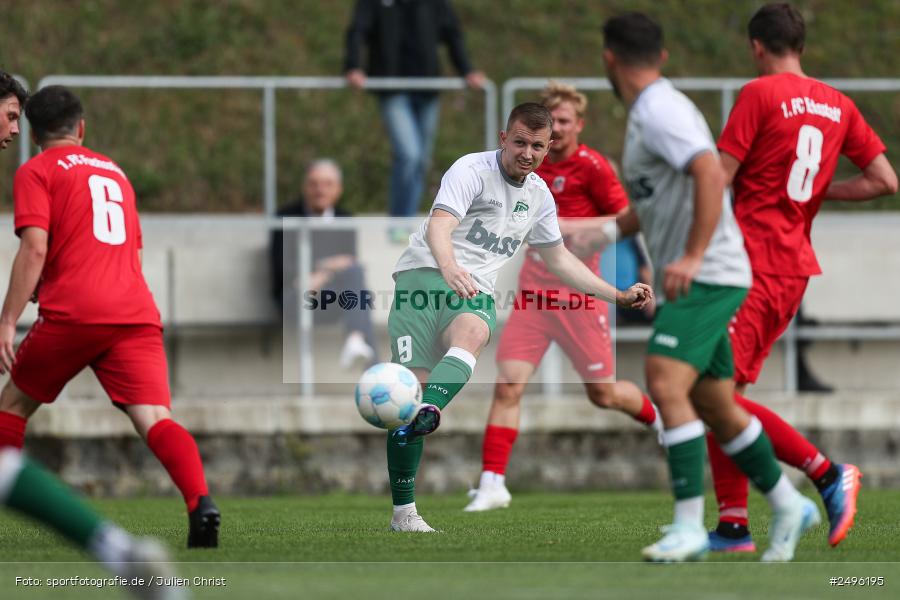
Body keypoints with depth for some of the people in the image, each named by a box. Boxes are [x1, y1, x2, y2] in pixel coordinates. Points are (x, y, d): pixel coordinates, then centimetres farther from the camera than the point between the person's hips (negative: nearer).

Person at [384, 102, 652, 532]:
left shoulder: (538, 195, 17)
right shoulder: (472, 170, -5)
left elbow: (557, 258, 31)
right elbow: (439, 226, -21)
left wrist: (617, 296, 28)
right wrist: (450, 268, -42)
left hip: (475, 291, 5)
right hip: (426, 275, -5)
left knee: (472, 333, -32)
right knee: (412, 385, -15)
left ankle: (428, 414, -53)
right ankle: (403, 511, -12)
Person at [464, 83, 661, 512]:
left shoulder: (592, 166, -10)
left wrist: (572, 226, -18)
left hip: (578, 295, -4)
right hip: (534, 293, 4)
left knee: (603, 394, 8)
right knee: (508, 384, -11)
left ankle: (659, 417, 40)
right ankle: (492, 484, -10)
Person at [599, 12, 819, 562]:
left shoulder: (661, 111, -14)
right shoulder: (649, 112, 17)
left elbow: (711, 176, -28)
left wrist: (692, 257, -32)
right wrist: (607, 230, 23)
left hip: (706, 279, -10)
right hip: (687, 283, 10)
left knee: (666, 385, -21)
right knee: (716, 407, 14)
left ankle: (689, 526, -23)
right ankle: (788, 507, 26)